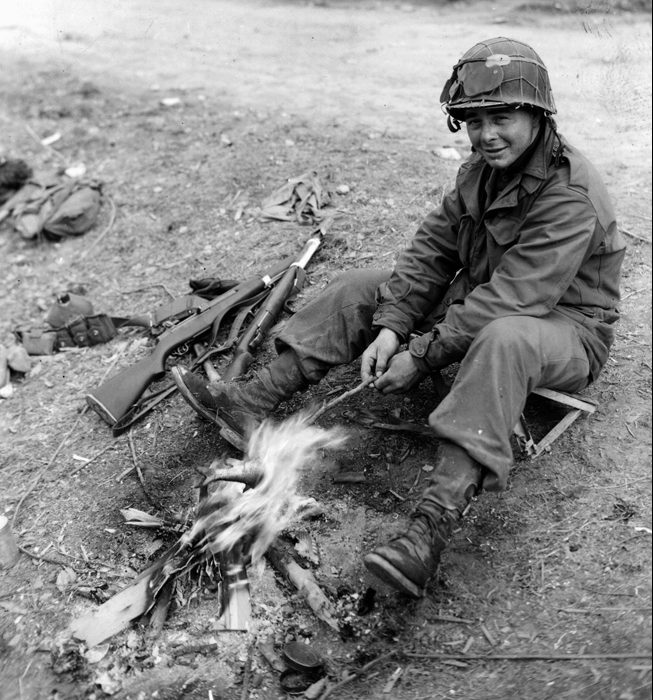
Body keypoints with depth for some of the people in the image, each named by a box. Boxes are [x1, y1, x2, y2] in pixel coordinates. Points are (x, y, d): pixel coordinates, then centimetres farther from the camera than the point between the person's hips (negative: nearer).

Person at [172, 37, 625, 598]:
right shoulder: (482, 170, 1)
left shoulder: (570, 195, -25)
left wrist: (421, 355, -28)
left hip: (566, 328, -7)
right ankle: (252, 403, -7)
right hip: (479, 300, 8)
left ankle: (431, 530, -51)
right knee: (360, 287, -1)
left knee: (503, 341, -45)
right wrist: (390, 327, -14)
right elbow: (432, 248, -1)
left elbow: (508, 301, -30)